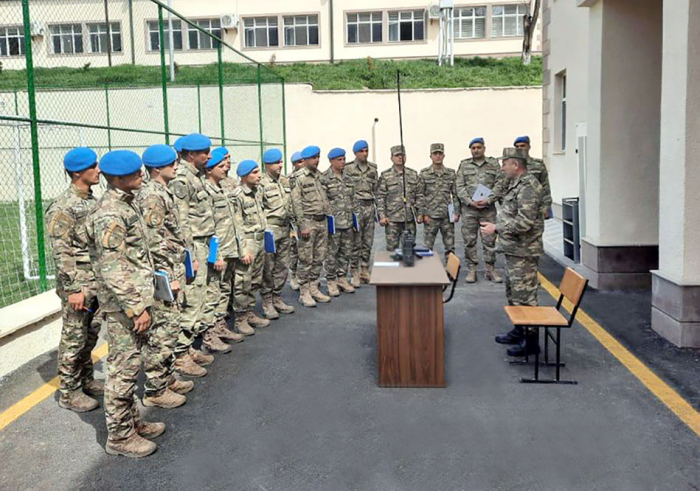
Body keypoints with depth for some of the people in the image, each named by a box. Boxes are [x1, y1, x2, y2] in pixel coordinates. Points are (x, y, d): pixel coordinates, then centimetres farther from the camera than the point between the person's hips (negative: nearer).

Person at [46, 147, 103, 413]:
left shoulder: (91, 200, 10)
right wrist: (73, 289, -19)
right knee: (74, 338, 1)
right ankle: (69, 392, 13)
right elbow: (61, 253, -18)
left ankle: (86, 380, 31)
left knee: (90, 335, 17)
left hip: (97, 283, 8)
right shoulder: (63, 207, -16)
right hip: (78, 284, -8)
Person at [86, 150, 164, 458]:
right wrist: (136, 308, -21)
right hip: (123, 306, -10)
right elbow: (113, 270, -23)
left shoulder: (125, 205, 12)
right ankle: (119, 436, 13)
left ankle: (132, 421, 32)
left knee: (130, 365, 19)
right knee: (123, 369, 0)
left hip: (135, 300, 10)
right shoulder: (109, 215, -19)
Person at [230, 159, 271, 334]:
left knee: (255, 281, 14)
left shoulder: (258, 190, 11)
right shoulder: (238, 195, -14)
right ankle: (240, 319, 6)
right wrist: (244, 250, -18)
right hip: (248, 242, -8)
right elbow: (237, 226, -16)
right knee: (243, 283, -4)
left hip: (261, 241, 8)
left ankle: (250, 313, 25)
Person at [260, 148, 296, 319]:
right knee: (268, 268, -1)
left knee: (282, 267, 11)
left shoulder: (285, 181, 13)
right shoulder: (261, 184, -10)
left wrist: (291, 227, 17)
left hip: (285, 229, 7)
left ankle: (277, 298, 23)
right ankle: (267, 302, 9)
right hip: (269, 230, -7)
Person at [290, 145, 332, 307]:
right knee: (306, 259, -3)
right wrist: (302, 226, -17)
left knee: (319, 257, 11)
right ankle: (304, 293, 5)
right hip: (308, 221, -7)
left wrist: (328, 217, 15)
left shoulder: (319, 175, 14)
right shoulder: (298, 177, -8)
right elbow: (296, 203, -13)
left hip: (322, 221, 7)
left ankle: (314, 288, 21)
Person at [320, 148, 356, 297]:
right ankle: (331, 282, 10)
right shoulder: (324, 178, -7)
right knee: (332, 253, -1)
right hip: (333, 222, -6)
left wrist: (354, 218, 16)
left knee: (346, 252, 11)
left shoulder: (346, 177, 14)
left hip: (347, 222, 6)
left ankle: (342, 278, 23)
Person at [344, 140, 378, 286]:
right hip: (355, 206, -4)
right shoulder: (348, 169, -2)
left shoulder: (373, 168, 11)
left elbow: (376, 189, 13)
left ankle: (365, 272, 18)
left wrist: (379, 209, 9)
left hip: (370, 207, 4)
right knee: (355, 243, -2)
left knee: (368, 242, 8)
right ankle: (355, 274, 5)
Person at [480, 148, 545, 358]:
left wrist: (496, 228, -22)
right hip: (513, 250, 11)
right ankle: (519, 331, 33)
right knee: (513, 293, 20)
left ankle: (531, 341, 4)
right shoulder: (516, 184, 14)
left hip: (523, 252, -11)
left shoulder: (528, 187, -19)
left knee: (524, 296, -5)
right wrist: (499, 229, 17)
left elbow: (525, 222, -26)